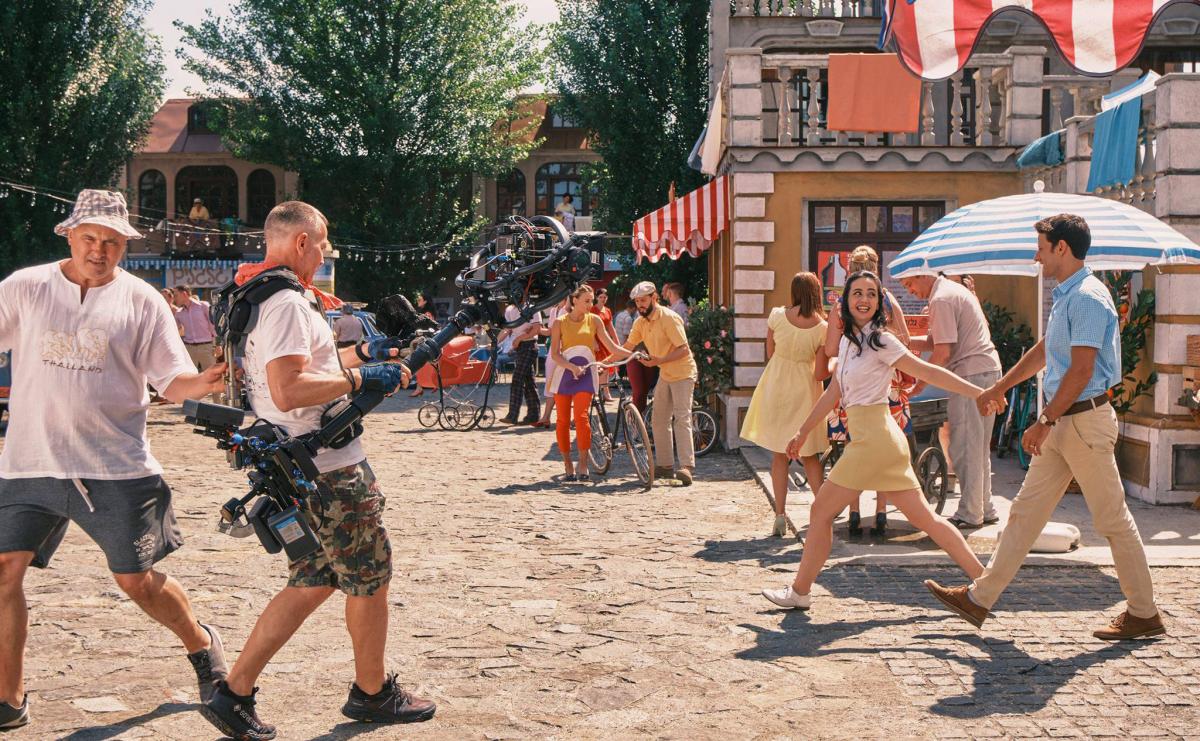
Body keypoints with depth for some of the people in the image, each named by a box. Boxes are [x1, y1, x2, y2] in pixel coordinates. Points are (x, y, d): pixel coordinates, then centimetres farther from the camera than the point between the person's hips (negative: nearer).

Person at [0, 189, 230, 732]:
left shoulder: (142, 301, 1)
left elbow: (170, 380, 0)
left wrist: (205, 382, -20)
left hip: (115, 467, -2)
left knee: (137, 581, 3)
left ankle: (202, 645, 30)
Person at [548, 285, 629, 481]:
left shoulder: (594, 320, 6)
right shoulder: (560, 323, 2)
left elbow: (612, 347, 5)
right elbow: (555, 353, -3)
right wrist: (572, 367, -18)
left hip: (585, 372, -1)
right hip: (564, 372, 1)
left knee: (580, 416, -17)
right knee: (563, 420, 2)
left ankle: (583, 466, -12)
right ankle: (568, 466, 12)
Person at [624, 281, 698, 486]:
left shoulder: (669, 318, -20)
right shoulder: (640, 322, 3)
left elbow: (683, 349, -24)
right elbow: (627, 347, 11)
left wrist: (659, 360, -34)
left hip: (682, 373, -8)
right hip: (665, 374, 8)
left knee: (681, 418, -17)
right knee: (659, 420, 9)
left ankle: (687, 467, -23)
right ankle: (664, 465, 15)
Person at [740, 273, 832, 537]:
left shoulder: (777, 315, -9)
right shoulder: (823, 327, -12)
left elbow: (770, 354, 3)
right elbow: (821, 373, -11)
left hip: (776, 388, 1)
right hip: (804, 391, 0)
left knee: (779, 455, 9)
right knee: (809, 455, 13)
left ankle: (780, 515, 5)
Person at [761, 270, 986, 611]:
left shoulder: (879, 340, -9)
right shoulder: (848, 340, 16)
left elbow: (928, 371, -10)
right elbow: (833, 392, 22)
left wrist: (979, 392, -15)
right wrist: (802, 433, 25)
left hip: (873, 436, -9)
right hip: (877, 439, 9)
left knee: (821, 511, 1)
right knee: (924, 517, 9)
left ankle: (799, 592, 10)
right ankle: (982, 578, 11)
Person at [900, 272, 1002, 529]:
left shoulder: (941, 300, -13)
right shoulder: (956, 289, 19)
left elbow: (942, 353, -18)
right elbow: (932, 343, 18)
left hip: (971, 374, -11)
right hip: (989, 370, 11)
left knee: (965, 448, -4)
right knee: (979, 448, 16)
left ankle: (970, 514, 0)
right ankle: (985, 509, 23)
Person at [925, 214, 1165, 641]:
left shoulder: (1088, 298, -16)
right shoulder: (1065, 296, 15)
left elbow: (1081, 371, -21)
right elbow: (1043, 352, 28)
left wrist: (1045, 421, -20)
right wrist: (999, 388, 34)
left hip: (1086, 420, -10)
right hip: (1063, 422, 10)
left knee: (1112, 519, 0)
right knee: (1026, 511, 10)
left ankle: (1144, 614, 12)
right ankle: (980, 598, 13)